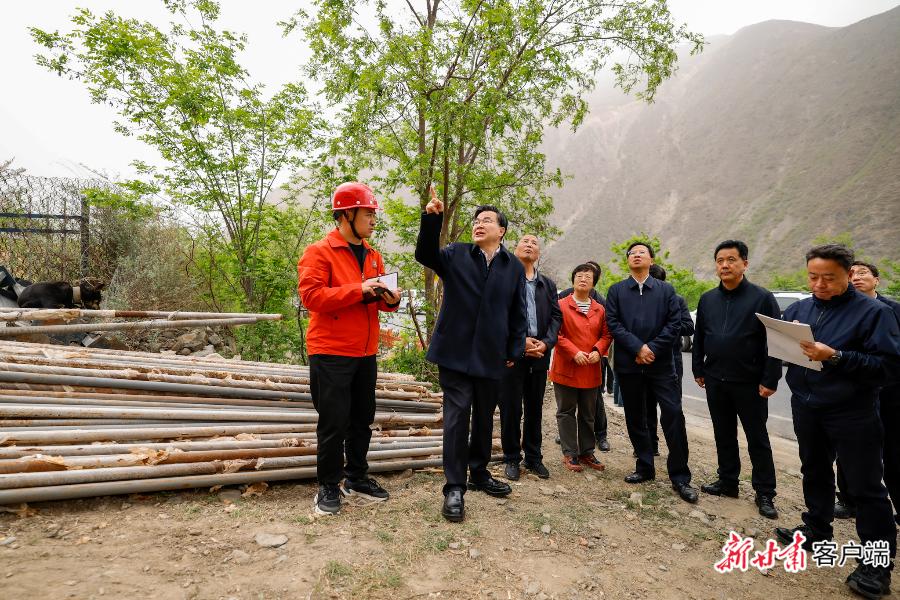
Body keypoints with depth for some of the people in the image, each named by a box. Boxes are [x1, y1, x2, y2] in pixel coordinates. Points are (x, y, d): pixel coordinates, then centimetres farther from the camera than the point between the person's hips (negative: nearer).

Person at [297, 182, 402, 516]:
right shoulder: (319, 252, -8)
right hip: (331, 353, -7)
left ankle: (356, 478, 31)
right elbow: (310, 295, -20)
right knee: (334, 422, 0)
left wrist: (390, 299, -4)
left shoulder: (374, 256, 13)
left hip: (365, 353, 7)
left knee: (363, 419, 15)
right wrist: (359, 289, -24)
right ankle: (328, 487, 18)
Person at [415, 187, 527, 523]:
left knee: (485, 418, 16)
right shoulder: (456, 255, 3)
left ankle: (479, 473, 35)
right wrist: (432, 218, -29)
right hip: (456, 352, -2)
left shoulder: (514, 267, 6)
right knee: (457, 417, -2)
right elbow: (426, 254, -15)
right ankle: (455, 488, 8)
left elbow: (518, 314, 8)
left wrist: (515, 351, 5)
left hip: (491, 356, 3)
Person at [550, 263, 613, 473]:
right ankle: (570, 454, 14)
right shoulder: (561, 306, -5)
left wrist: (598, 351, -8)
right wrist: (574, 352, -18)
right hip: (566, 369, -4)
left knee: (588, 414, 13)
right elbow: (556, 333, -9)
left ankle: (586, 452, 25)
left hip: (591, 370, 4)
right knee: (567, 412, 4)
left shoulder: (600, 310, 9)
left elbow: (606, 334, 11)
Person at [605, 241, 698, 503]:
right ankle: (644, 467, 24)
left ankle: (680, 477, 5)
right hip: (628, 364, 1)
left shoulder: (666, 290, 7)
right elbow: (613, 323, -3)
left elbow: (674, 323, -1)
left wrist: (653, 348, -12)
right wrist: (638, 348, -14)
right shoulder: (616, 290, 7)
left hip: (661, 363, -1)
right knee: (635, 419, 9)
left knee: (673, 415, -6)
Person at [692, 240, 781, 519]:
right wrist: (698, 370, 9)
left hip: (750, 383, -4)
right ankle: (728, 481, 28)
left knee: (757, 439, 7)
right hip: (715, 381, 4)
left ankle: (765, 493, 19)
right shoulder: (707, 299, 6)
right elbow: (699, 337, 12)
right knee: (724, 435, 14)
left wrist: (770, 380, -12)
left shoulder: (762, 298, -7)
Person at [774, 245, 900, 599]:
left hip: (852, 414, -5)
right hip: (806, 408, 5)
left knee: (865, 487, 3)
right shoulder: (799, 308, 5)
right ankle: (817, 530, 38)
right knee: (815, 473, 20)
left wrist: (836, 357, -28)